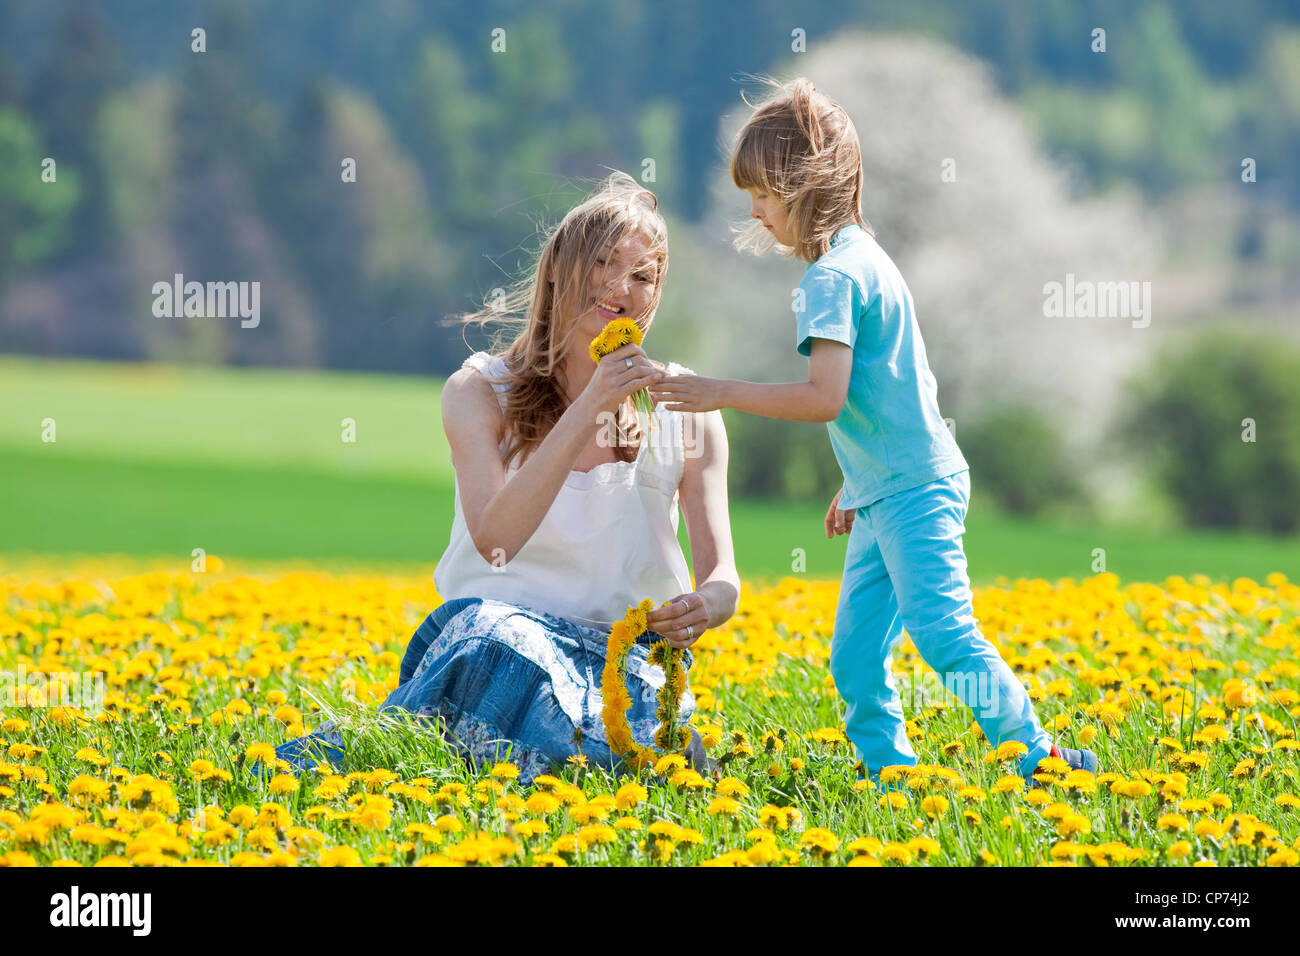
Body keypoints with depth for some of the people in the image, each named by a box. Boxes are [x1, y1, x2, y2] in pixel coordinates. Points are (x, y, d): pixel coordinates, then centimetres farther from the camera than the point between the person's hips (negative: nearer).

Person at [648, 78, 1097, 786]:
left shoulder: (833, 279, -16)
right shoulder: (862, 257, 16)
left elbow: (824, 397, -26)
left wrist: (719, 394, -21)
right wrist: (857, 483, 27)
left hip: (916, 490, -10)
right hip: (886, 493, 10)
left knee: (943, 633, -15)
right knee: (856, 657, 7)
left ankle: (1041, 758, -13)